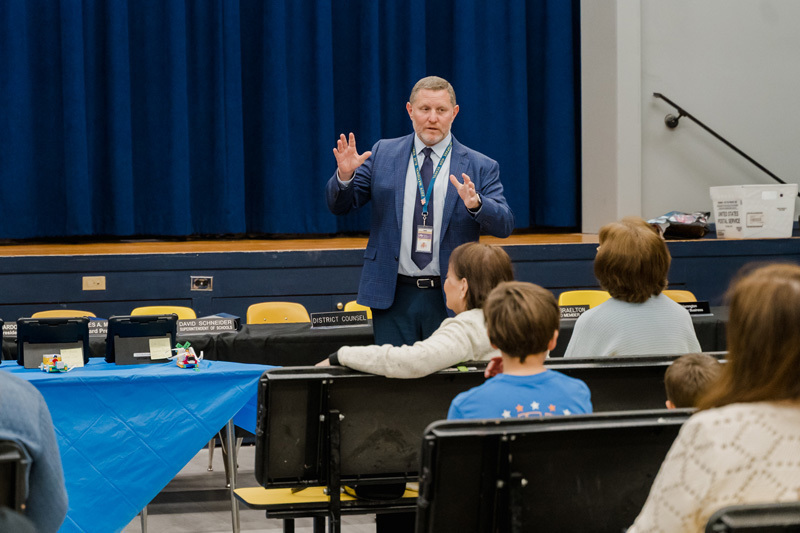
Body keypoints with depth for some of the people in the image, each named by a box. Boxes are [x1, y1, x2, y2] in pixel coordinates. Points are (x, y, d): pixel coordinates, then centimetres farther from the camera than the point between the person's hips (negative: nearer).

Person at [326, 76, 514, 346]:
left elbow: (505, 225, -7)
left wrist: (475, 204, -27)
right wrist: (345, 175, -14)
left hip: (450, 298, -1)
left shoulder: (480, 167, 2)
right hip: (393, 295, 1)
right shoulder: (383, 154, 7)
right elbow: (339, 205, 8)